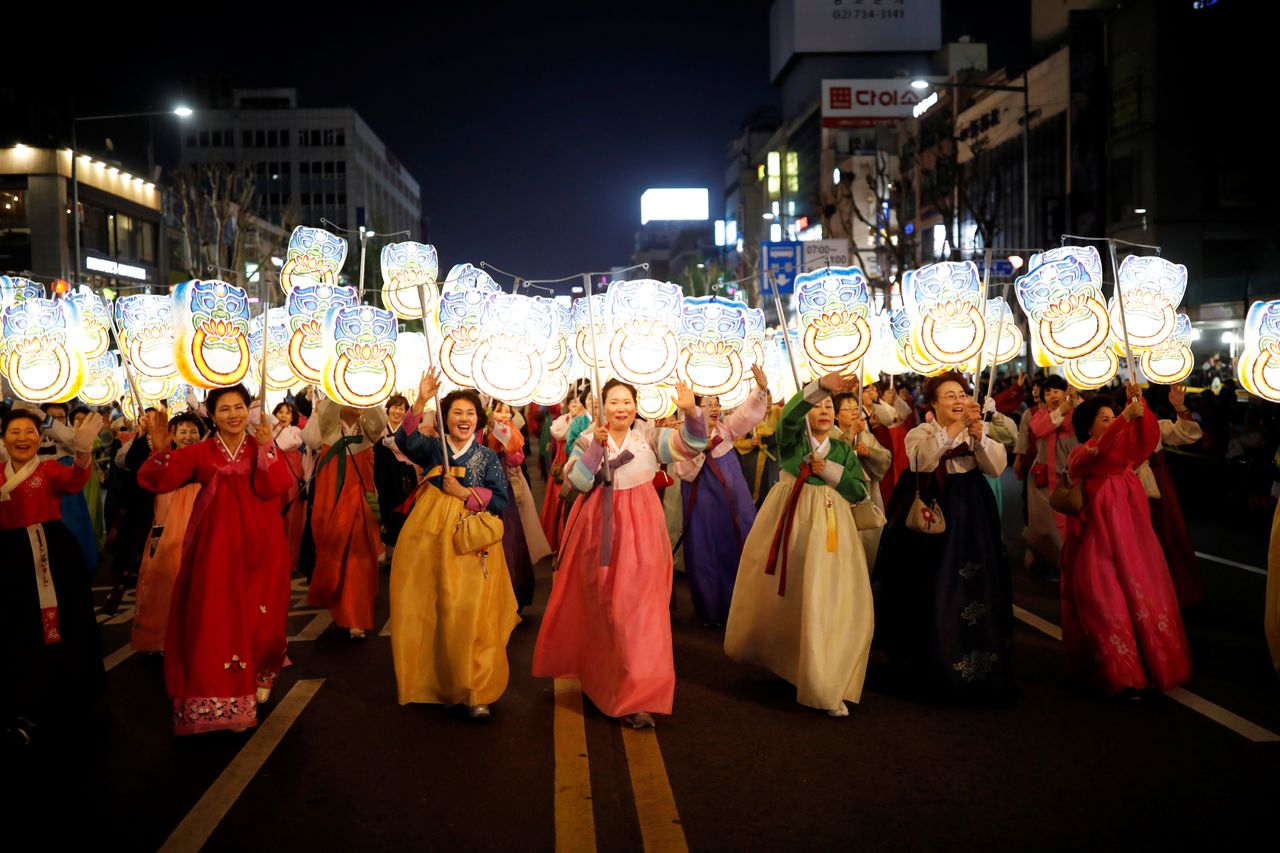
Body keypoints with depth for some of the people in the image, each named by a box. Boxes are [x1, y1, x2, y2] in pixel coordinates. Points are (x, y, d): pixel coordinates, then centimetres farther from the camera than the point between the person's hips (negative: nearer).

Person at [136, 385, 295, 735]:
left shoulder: (263, 448, 4)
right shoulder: (201, 452, 4)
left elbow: (274, 487, -14)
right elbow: (157, 481, -7)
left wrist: (266, 447, -22)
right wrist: (160, 445, -20)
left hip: (257, 545, 0)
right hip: (215, 546, 0)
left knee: (257, 616, 5)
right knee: (213, 618, -3)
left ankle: (257, 677, 28)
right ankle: (217, 694, 7)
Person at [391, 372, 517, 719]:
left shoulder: (487, 457, 6)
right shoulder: (432, 448, 7)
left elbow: (501, 500, -1)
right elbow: (406, 441, -15)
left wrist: (464, 493, -12)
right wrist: (421, 402, -28)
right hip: (429, 541, 1)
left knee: (470, 617, -8)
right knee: (428, 614, 3)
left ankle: (475, 692, 0)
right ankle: (437, 685, 18)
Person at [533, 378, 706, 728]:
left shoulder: (650, 436, 0)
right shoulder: (587, 439, 2)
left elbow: (692, 444, -14)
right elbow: (577, 482, -10)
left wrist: (691, 412, -32)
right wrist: (596, 447, -19)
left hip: (639, 531, -1)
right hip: (599, 531, 1)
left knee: (637, 608, -5)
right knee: (600, 608, 13)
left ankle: (637, 697, 0)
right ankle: (596, 674, 36)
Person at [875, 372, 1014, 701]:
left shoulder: (976, 431, 9)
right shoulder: (920, 433, 0)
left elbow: (996, 467, -7)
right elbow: (922, 460, -24)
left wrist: (979, 434, -22)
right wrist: (956, 426, -32)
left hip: (971, 519, 2)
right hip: (931, 518, -2)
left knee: (973, 592, 0)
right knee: (933, 596, 0)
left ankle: (981, 672, 11)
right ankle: (933, 668, 14)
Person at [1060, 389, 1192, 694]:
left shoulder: (1126, 453, 13)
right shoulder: (1079, 456, -4)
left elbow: (1148, 437, -6)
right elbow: (1097, 453, -27)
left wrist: (1138, 406, -23)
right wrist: (1124, 418, -37)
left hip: (1132, 536, 6)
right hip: (1098, 540, -6)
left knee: (1142, 598, 3)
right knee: (1106, 606, -5)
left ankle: (1151, 667, 10)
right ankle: (1119, 675, 0)